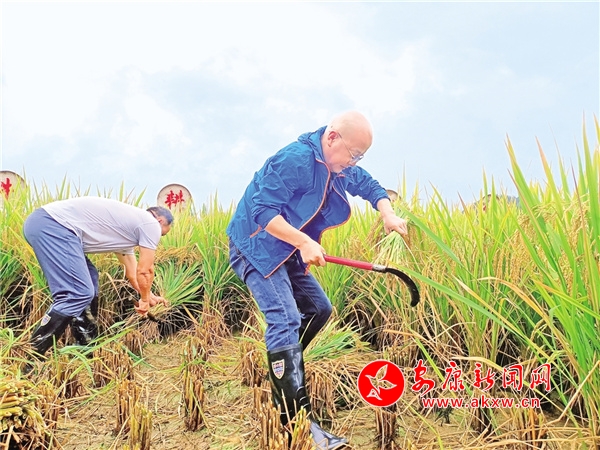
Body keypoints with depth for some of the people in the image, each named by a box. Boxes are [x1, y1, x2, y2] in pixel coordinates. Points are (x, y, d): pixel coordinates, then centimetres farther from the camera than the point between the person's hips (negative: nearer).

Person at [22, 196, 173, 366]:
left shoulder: (129, 223, 29)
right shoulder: (151, 223, 3)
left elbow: (133, 272, 39)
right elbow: (145, 271, 7)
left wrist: (149, 296, 51)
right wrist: (145, 299, 24)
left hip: (43, 223, 11)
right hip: (53, 225, -11)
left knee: (89, 283, 21)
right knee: (78, 294, -15)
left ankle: (86, 350, 29)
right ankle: (27, 362, -10)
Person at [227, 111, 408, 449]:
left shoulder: (340, 167, 3)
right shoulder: (295, 159, -25)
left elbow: (370, 186, 12)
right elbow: (263, 211, -27)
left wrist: (388, 215, -8)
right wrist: (305, 242, -34)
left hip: (289, 252, 10)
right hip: (257, 247, -10)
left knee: (319, 309, 13)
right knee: (286, 320, -20)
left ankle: (282, 373, 28)